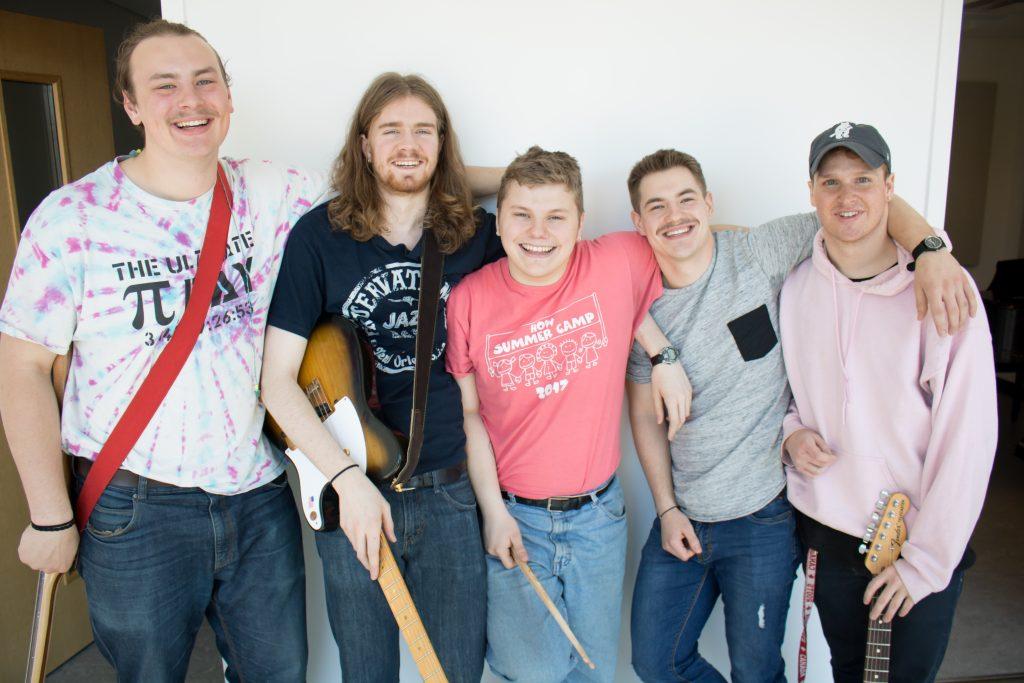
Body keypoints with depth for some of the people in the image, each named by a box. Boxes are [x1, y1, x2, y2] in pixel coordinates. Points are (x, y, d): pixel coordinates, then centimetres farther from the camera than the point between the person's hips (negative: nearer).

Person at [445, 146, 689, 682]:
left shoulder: (620, 262, -12)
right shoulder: (469, 300, -11)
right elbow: (470, 414, -3)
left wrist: (665, 355, -7)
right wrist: (493, 511, -7)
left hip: (598, 516, 2)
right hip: (514, 515, -1)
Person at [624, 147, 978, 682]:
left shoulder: (759, 254, -12)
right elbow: (645, 416, 5)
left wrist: (930, 251, -26)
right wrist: (667, 509, 1)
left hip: (762, 517, -3)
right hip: (682, 517, 4)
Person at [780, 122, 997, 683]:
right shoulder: (793, 286, -3)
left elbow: (968, 437, -15)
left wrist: (925, 560, -13)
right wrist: (791, 432, -9)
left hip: (923, 543, -3)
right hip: (827, 535, 3)